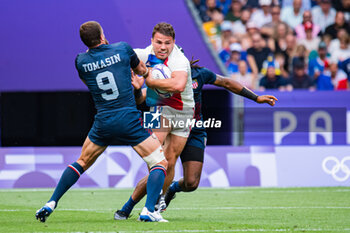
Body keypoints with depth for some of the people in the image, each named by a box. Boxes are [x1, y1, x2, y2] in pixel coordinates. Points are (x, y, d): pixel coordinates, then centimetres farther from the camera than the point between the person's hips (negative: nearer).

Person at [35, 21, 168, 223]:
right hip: (129, 120, -3)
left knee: (82, 163, 24)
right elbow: (143, 71, 17)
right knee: (160, 163, 4)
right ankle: (149, 211, -15)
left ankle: (51, 204, 17)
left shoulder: (81, 61, 3)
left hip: (103, 123, 3)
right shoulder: (123, 49, -1)